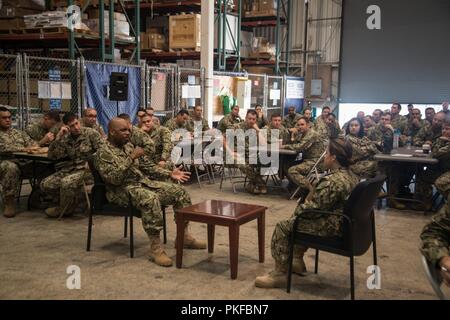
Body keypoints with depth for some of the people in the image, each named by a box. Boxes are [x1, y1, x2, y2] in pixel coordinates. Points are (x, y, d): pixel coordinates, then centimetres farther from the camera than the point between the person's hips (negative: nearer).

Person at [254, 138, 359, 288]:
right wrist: (314, 191, 2)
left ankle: (280, 273, 2)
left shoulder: (331, 181, -25)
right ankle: (298, 261, 35)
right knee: (299, 220, 27)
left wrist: (297, 209, -5)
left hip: (332, 227, -10)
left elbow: (313, 209, -23)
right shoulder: (351, 175, 7)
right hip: (344, 224, 10)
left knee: (283, 227, -3)